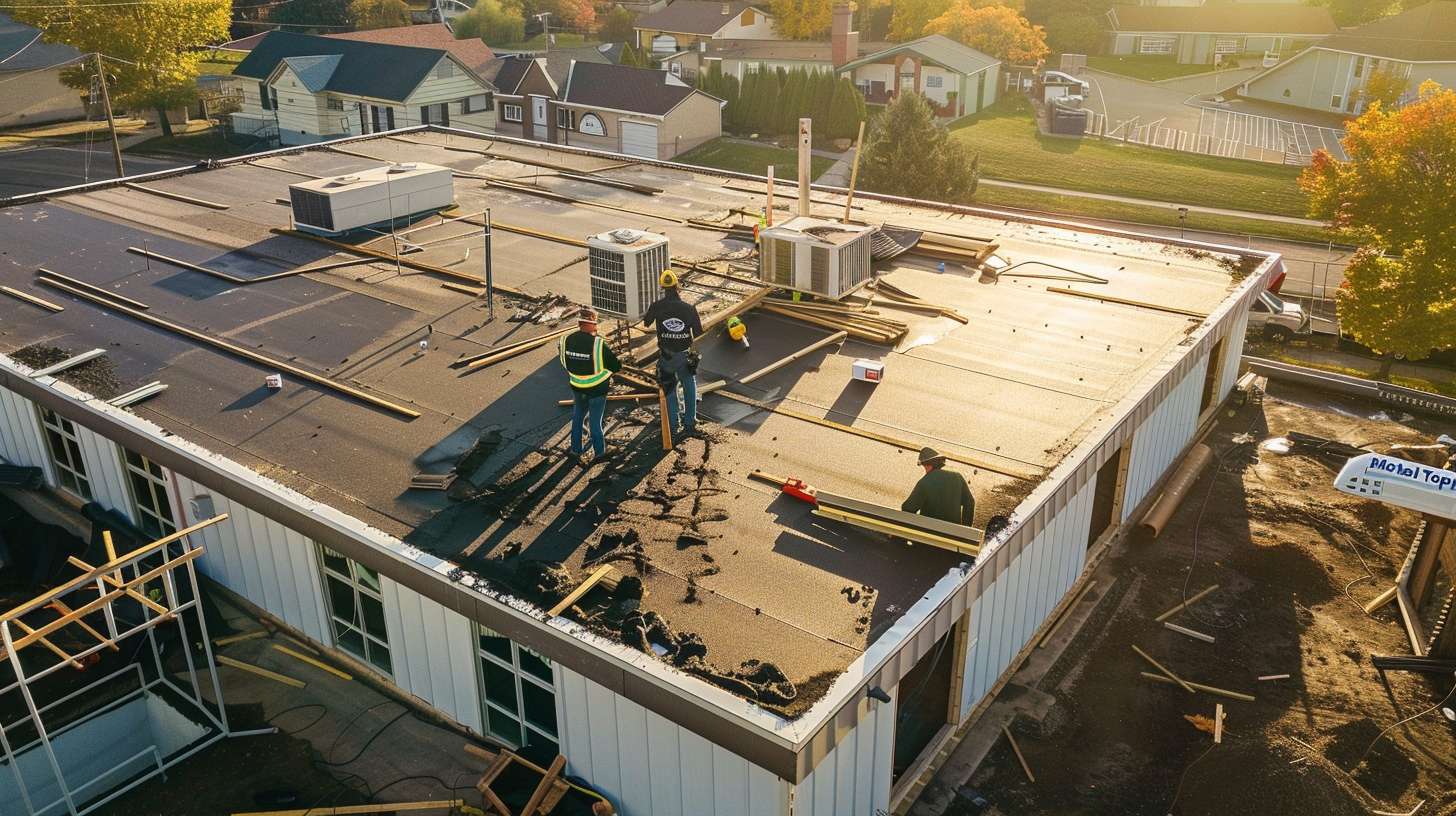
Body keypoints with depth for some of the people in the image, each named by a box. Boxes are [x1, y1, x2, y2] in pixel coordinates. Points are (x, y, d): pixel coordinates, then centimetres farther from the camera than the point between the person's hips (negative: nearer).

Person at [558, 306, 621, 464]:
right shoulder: (598, 343, -27)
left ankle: (576, 449, 34)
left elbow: (565, 363, 5)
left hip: (576, 388, 4)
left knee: (578, 417, 24)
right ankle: (600, 452, 29)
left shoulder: (567, 340, -12)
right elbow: (616, 366, -20)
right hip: (596, 389, -4)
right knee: (596, 420, 12)